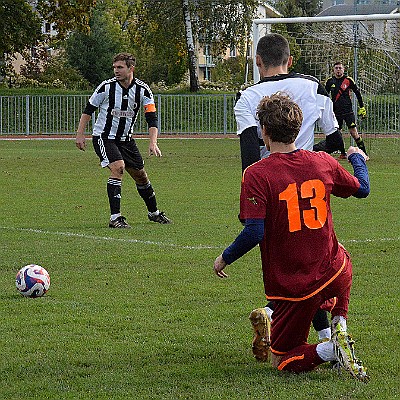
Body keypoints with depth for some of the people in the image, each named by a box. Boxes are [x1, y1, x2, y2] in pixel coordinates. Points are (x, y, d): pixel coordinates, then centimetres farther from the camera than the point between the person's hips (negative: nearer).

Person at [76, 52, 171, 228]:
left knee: (140, 174, 11)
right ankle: (115, 217, -25)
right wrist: (80, 134, -6)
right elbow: (88, 109, -2)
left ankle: (154, 212, 33)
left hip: (125, 138, 4)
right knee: (118, 167, -25)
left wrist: (153, 143, -24)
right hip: (104, 137, -4)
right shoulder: (107, 87, -15)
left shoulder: (143, 90, -9)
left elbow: (152, 119, -11)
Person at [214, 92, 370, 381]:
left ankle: (330, 350, -17)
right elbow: (362, 189, 15)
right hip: (333, 275, 4)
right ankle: (340, 327, 16)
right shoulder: (323, 162, -3)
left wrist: (225, 258, -3)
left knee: (284, 361, 15)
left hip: (292, 287, -4)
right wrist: (358, 158, 37)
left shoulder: (258, 174, -17)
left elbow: (254, 232, -22)